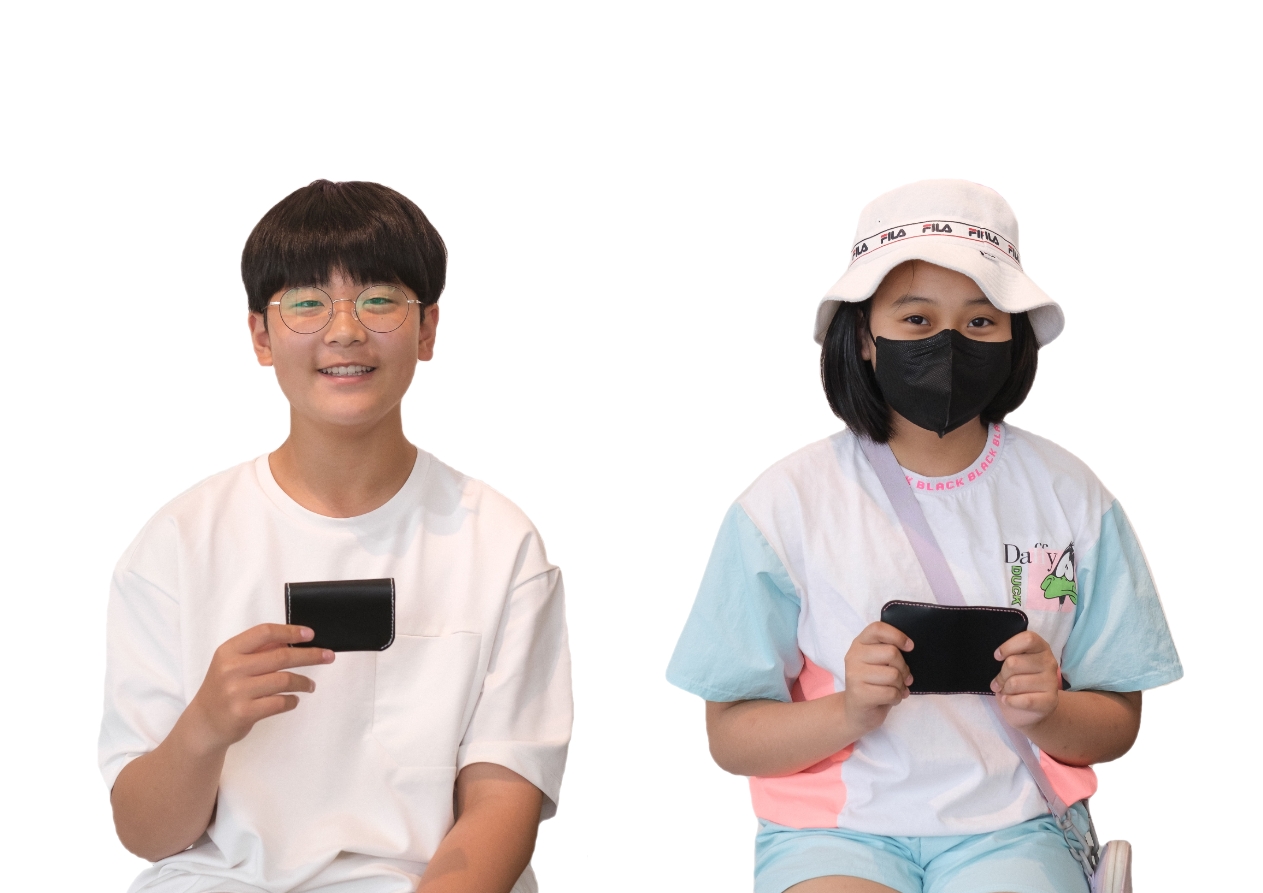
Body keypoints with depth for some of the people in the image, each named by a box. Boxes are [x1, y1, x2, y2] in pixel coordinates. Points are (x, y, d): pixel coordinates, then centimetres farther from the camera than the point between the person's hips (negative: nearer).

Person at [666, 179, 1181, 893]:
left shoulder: (1068, 497, 6)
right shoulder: (787, 504, 0)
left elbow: (1119, 724, 10)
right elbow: (731, 735, 0)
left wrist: (1047, 713, -13)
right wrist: (847, 713, -19)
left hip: (1012, 830, 2)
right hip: (834, 831, -1)